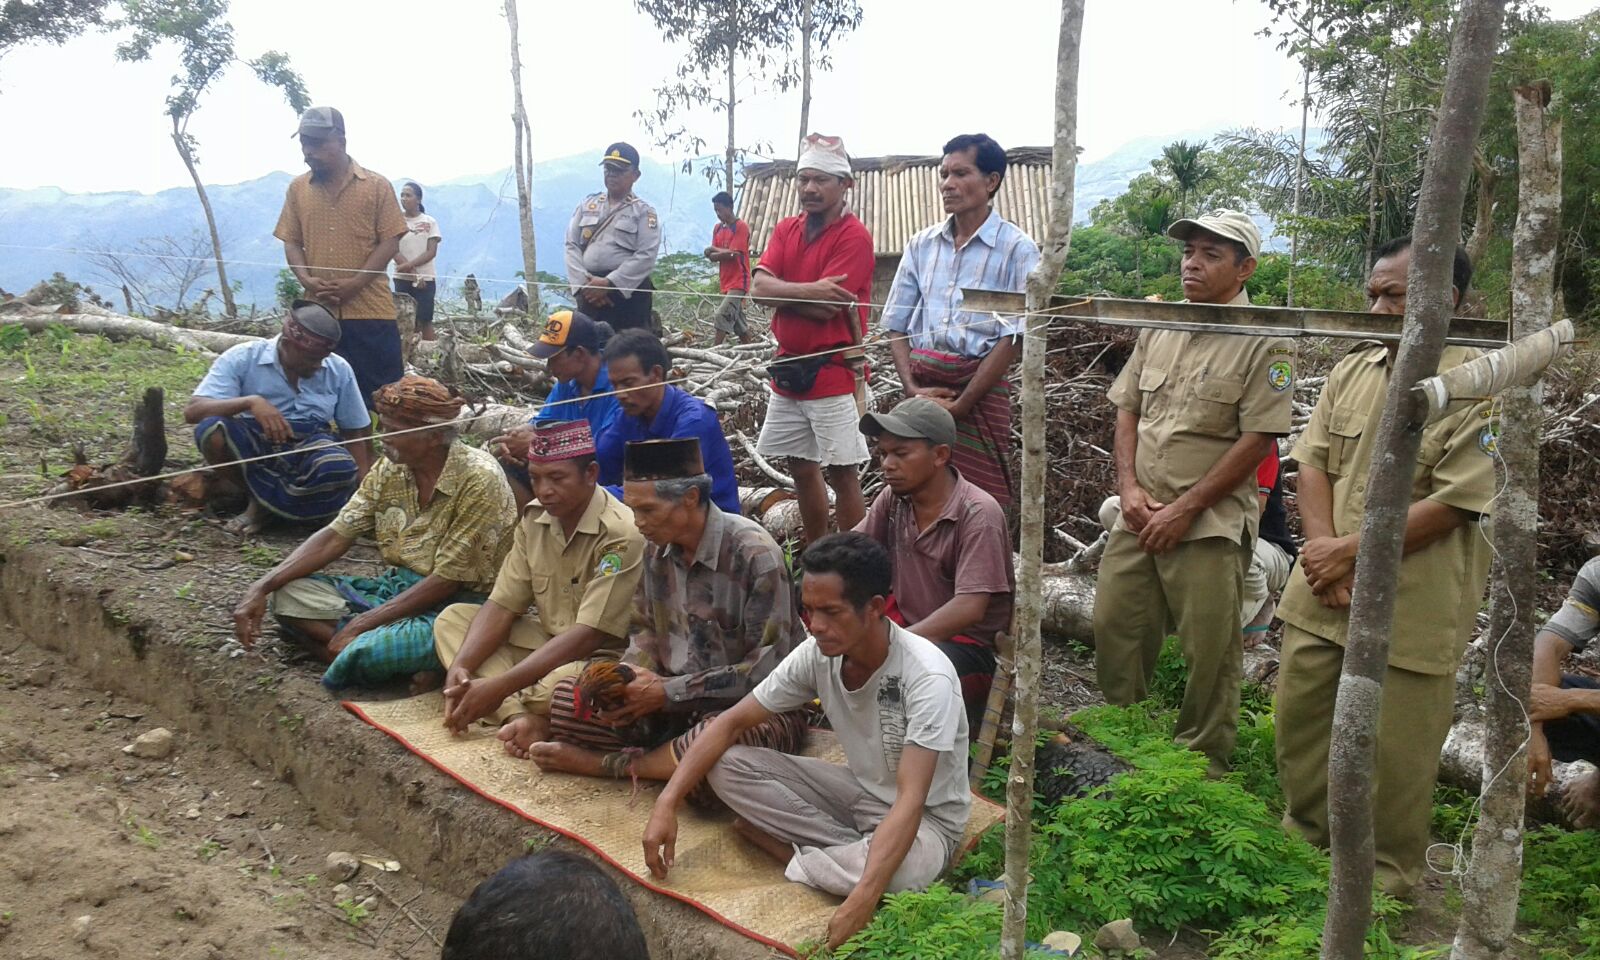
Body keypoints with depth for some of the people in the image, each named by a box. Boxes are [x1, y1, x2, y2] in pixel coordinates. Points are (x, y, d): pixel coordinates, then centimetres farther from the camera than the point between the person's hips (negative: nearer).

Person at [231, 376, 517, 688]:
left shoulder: (478, 479, -20)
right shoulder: (390, 469, 2)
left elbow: (447, 580, -20)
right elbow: (335, 537, 4)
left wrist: (361, 624, -19)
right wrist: (262, 588, -8)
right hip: (398, 587, 8)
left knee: (366, 654, -35)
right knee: (287, 593, -7)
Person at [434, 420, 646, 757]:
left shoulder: (621, 534, -24)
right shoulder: (534, 517, -1)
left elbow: (589, 635, -27)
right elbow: (503, 605, -1)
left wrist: (500, 685, -28)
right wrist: (461, 666, -19)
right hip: (550, 641, 8)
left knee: (560, 685, -40)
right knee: (453, 618, -3)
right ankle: (520, 716, -22)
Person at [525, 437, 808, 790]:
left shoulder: (754, 554, -20)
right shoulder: (658, 548, 0)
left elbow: (768, 668, -20)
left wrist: (668, 692, -19)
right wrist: (630, 678, -11)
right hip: (674, 702, 5)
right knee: (565, 698, -8)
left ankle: (613, 764, -13)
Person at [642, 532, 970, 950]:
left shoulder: (927, 677, -30)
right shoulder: (817, 653, -13)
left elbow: (911, 801, -37)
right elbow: (732, 723, -7)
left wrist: (860, 902, -48)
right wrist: (667, 802, -19)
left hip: (926, 818, -5)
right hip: (859, 792, 5)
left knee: (900, 870, -41)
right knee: (727, 766, -13)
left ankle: (785, 849, -13)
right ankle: (852, 853, -12)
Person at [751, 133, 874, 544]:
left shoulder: (854, 238, -12)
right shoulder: (786, 229, 9)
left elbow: (824, 309, -20)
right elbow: (758, 287, -6)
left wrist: (779, 291, -7)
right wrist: (810, 290, -20)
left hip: (835, 374, -7)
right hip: (788, 368, 7)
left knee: (842, 474, -1)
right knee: (802, 468, 16)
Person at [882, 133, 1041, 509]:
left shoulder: (1017, 249, -3)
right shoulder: (921, 245, 11)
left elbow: (1012, 338, -9)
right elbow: (896, 324, 10)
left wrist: (960, 406, -12)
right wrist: (914, 389, -5)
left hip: (980, 390, -4)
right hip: (923, 388, 4)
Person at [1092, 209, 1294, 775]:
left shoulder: (1264, 344, -8)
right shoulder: (1159, 329, 12)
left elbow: (1257, 440, -12)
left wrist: (1185, 508, -14)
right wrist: (1130, 488, 0)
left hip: (1211, 524, -6)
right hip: (1140, 517, 6)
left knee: (1210, 653, 1)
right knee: (1113, 626, 10)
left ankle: (1202, 762, 19)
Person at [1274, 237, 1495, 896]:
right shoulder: (1352, 369, 7)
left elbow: (1453, 503, -16)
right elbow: (1313, 462, 5)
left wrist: (1350, 550, -15)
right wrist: (1322, 548, -10)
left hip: (1411, 605, -6)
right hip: (1322, 593, 6)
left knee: (1394, 747, 7)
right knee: (1300, 716, 16)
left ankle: (1387, 870, 29)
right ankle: (1303, 833, 38)